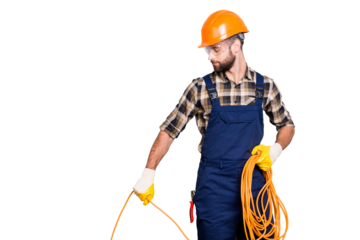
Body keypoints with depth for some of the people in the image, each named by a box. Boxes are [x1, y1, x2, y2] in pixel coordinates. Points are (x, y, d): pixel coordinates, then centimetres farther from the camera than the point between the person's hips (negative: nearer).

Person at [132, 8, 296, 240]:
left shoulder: (266, 85, 3)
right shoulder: (200, 87, -2)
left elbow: (287, 125, 15)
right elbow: (169, 131, 1)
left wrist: (275, 151, -5)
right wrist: (147, 175, -3)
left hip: (255, 184, 2)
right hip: (213, 190, -2)